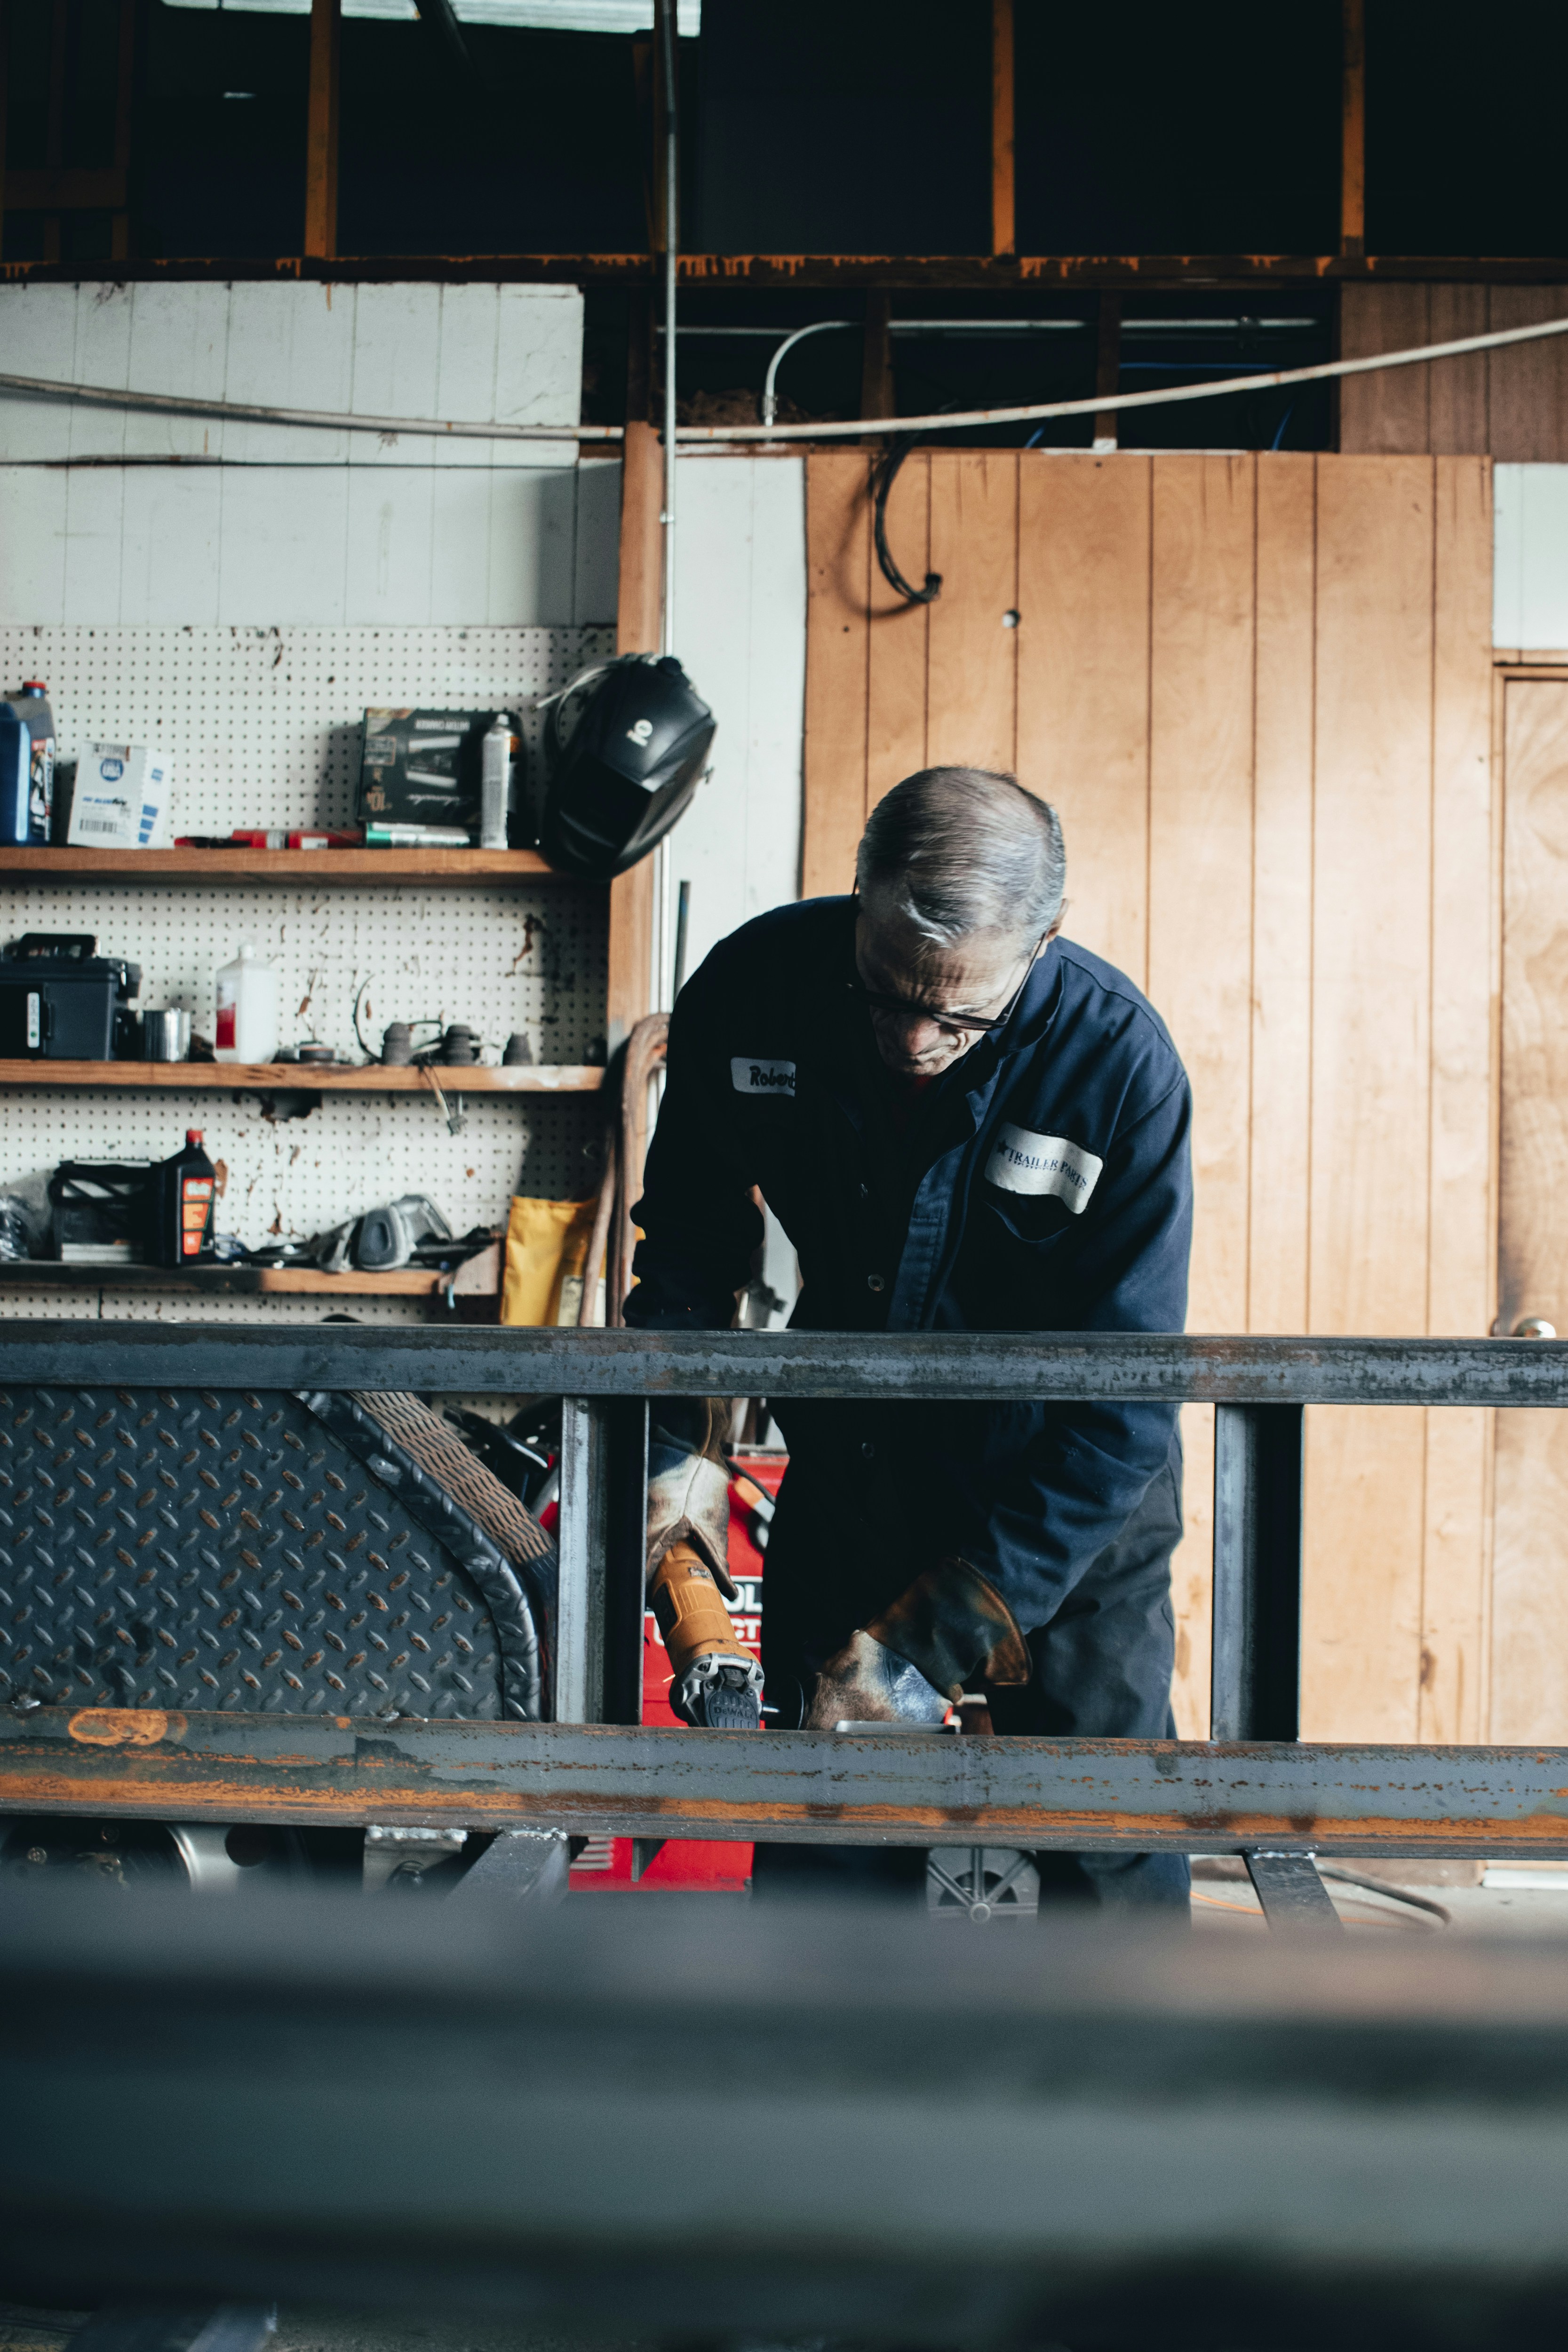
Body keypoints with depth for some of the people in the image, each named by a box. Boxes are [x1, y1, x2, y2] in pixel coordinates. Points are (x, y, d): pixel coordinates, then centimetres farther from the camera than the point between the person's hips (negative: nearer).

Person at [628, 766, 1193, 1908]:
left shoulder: (1122, 1063, -26)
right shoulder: (753, 988, -18)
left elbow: (1122, 1409, -24)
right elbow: (689, 1245, 1)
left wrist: (928, 1641, -26)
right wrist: (683, 1447, -12)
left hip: (1074, 1505, -2)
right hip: (850, 1466, 2)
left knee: (1113, 1856, 2)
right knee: (822, 1838, 8)